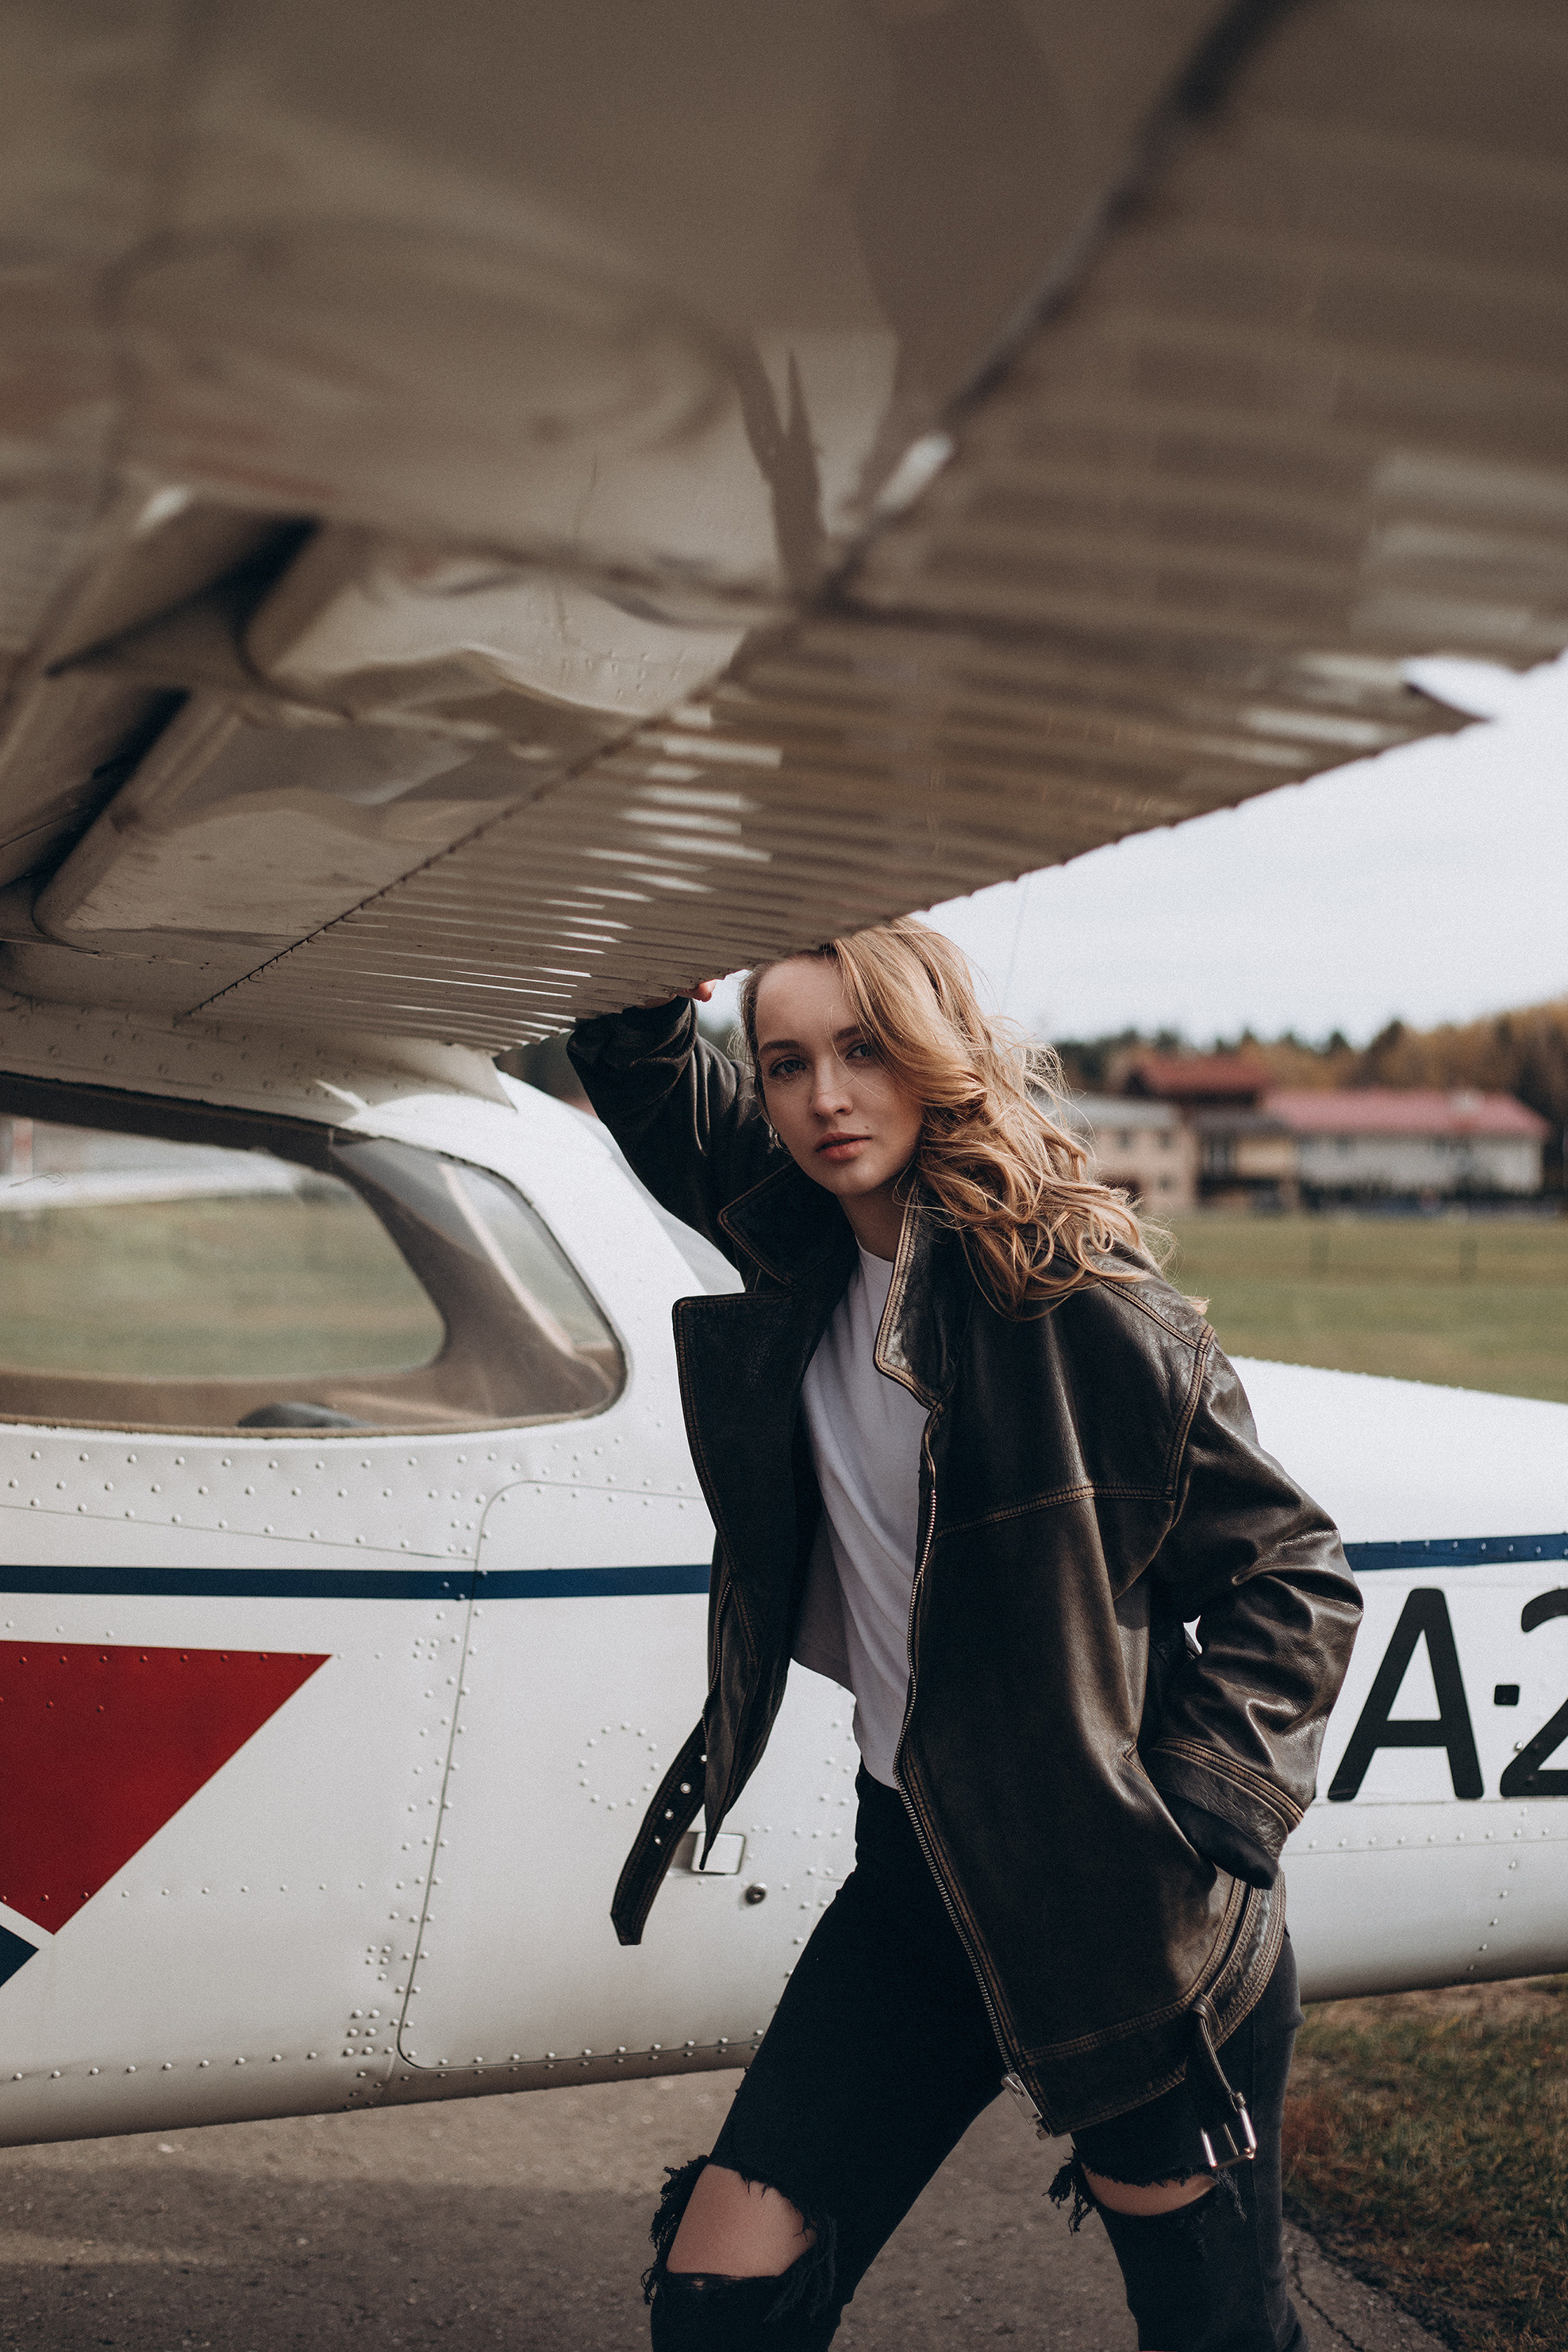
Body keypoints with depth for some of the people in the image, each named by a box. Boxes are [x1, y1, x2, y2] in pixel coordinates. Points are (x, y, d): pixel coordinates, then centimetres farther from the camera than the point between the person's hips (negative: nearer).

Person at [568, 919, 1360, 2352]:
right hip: (914, 1865, 6)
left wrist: (1192, 1820, -16)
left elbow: (1294, 1577, -10)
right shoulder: (808, 1261, 0)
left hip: (1115, 1906, -5)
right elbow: (642, 1072, 13)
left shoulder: (1079, 1297, -17)